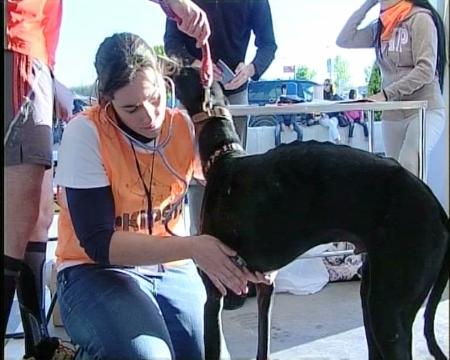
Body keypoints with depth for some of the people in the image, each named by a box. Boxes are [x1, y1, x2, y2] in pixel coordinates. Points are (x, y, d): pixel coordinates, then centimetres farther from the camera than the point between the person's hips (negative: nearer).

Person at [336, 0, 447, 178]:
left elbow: (426, 70, -16)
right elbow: (344, 40, 10)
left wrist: (385, 93, -22)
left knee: (408, 169, -25)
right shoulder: (380, 27, 12)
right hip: (392, 113, 6)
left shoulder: (420, 18, -8)